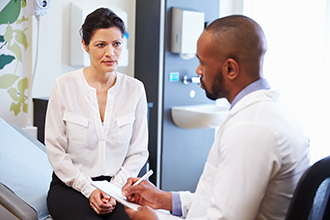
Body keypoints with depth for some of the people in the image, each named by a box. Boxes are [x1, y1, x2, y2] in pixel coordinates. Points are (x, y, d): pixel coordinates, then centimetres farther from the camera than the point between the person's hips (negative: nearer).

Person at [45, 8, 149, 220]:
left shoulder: (135, 89, 2)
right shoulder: (64, 85, -3)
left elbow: (138, 152, 4)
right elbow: (56, 150, -3)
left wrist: (114, 188, -8)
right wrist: (89, 189, -10)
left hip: (118, 184, 2)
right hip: (72, 185, -1)